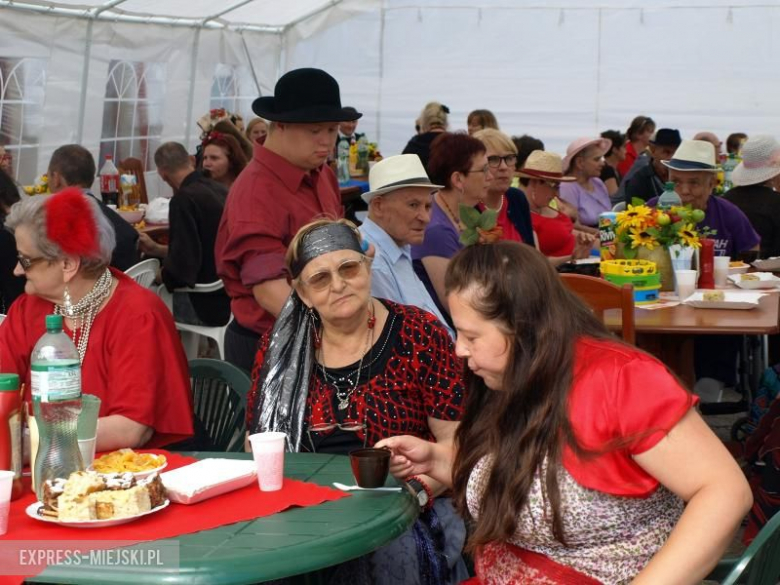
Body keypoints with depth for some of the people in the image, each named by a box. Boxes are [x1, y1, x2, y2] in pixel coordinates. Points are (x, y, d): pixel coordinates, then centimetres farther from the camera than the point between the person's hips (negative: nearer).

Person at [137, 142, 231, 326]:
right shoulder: (219, 189, 7)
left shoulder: (184, 199, -20)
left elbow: (184, 266, -24)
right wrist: (157, 250, 21)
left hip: (206, 306, -8)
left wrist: (158, 276, -5)